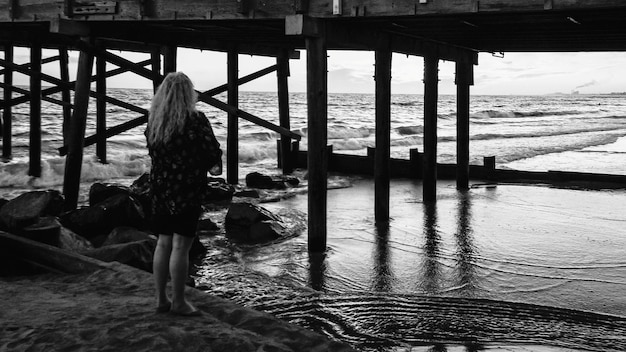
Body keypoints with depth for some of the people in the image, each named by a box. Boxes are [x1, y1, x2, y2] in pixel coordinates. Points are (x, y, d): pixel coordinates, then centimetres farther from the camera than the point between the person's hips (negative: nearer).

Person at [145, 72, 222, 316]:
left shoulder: (153, 122, 5)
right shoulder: (195, 120, -13)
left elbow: (153, 152, 13)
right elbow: (213, 152, -10)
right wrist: (214, 166, 13)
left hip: (160, 188, 6)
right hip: (187, 189, -6)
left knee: (163, 243, 13)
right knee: (180, 246, -1)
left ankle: (161, 299, 19)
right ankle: (178, 302, 5)